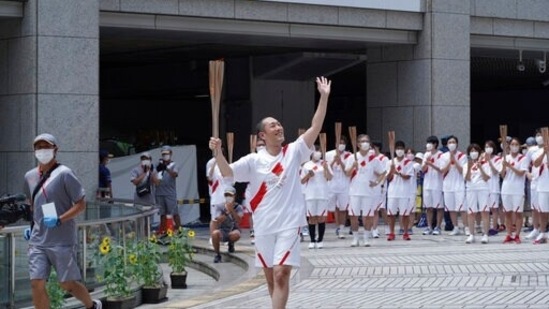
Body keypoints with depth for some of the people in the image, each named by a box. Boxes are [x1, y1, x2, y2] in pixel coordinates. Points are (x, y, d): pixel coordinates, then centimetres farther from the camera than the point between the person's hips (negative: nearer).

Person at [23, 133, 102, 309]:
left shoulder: (64, 174, -8)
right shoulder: (30, 177, 10)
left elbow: (81, 204, -8)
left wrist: (59, 220, -20)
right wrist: (32, 225, 15)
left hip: (63, 241, -5)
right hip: (38, 241, 5)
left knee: (68, 284, 1)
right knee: (37, 284, -5)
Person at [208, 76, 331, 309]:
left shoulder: (294, 152, 0)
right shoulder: (254, 161, -1)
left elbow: (315, 128, -6)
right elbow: (227, 172, -11)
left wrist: (324, 97, -13)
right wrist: (218, 152, -29)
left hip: (289, 224, -2)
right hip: (264, 226, 2)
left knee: (281, 274, -13)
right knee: (270, 276, 14)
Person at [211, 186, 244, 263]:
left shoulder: (238, 207, -5)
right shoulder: (219, 207, -6)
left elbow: (238, 220, -23)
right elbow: (217, 220, -21)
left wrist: (232, 210, -31)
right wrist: (227, 212, -27)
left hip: (232, 231, 1)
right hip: (222, 231, -1)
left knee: (236, 234, -35)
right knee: (215, 233, -36)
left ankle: (231, 243, 6)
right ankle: (217, 254, -11)